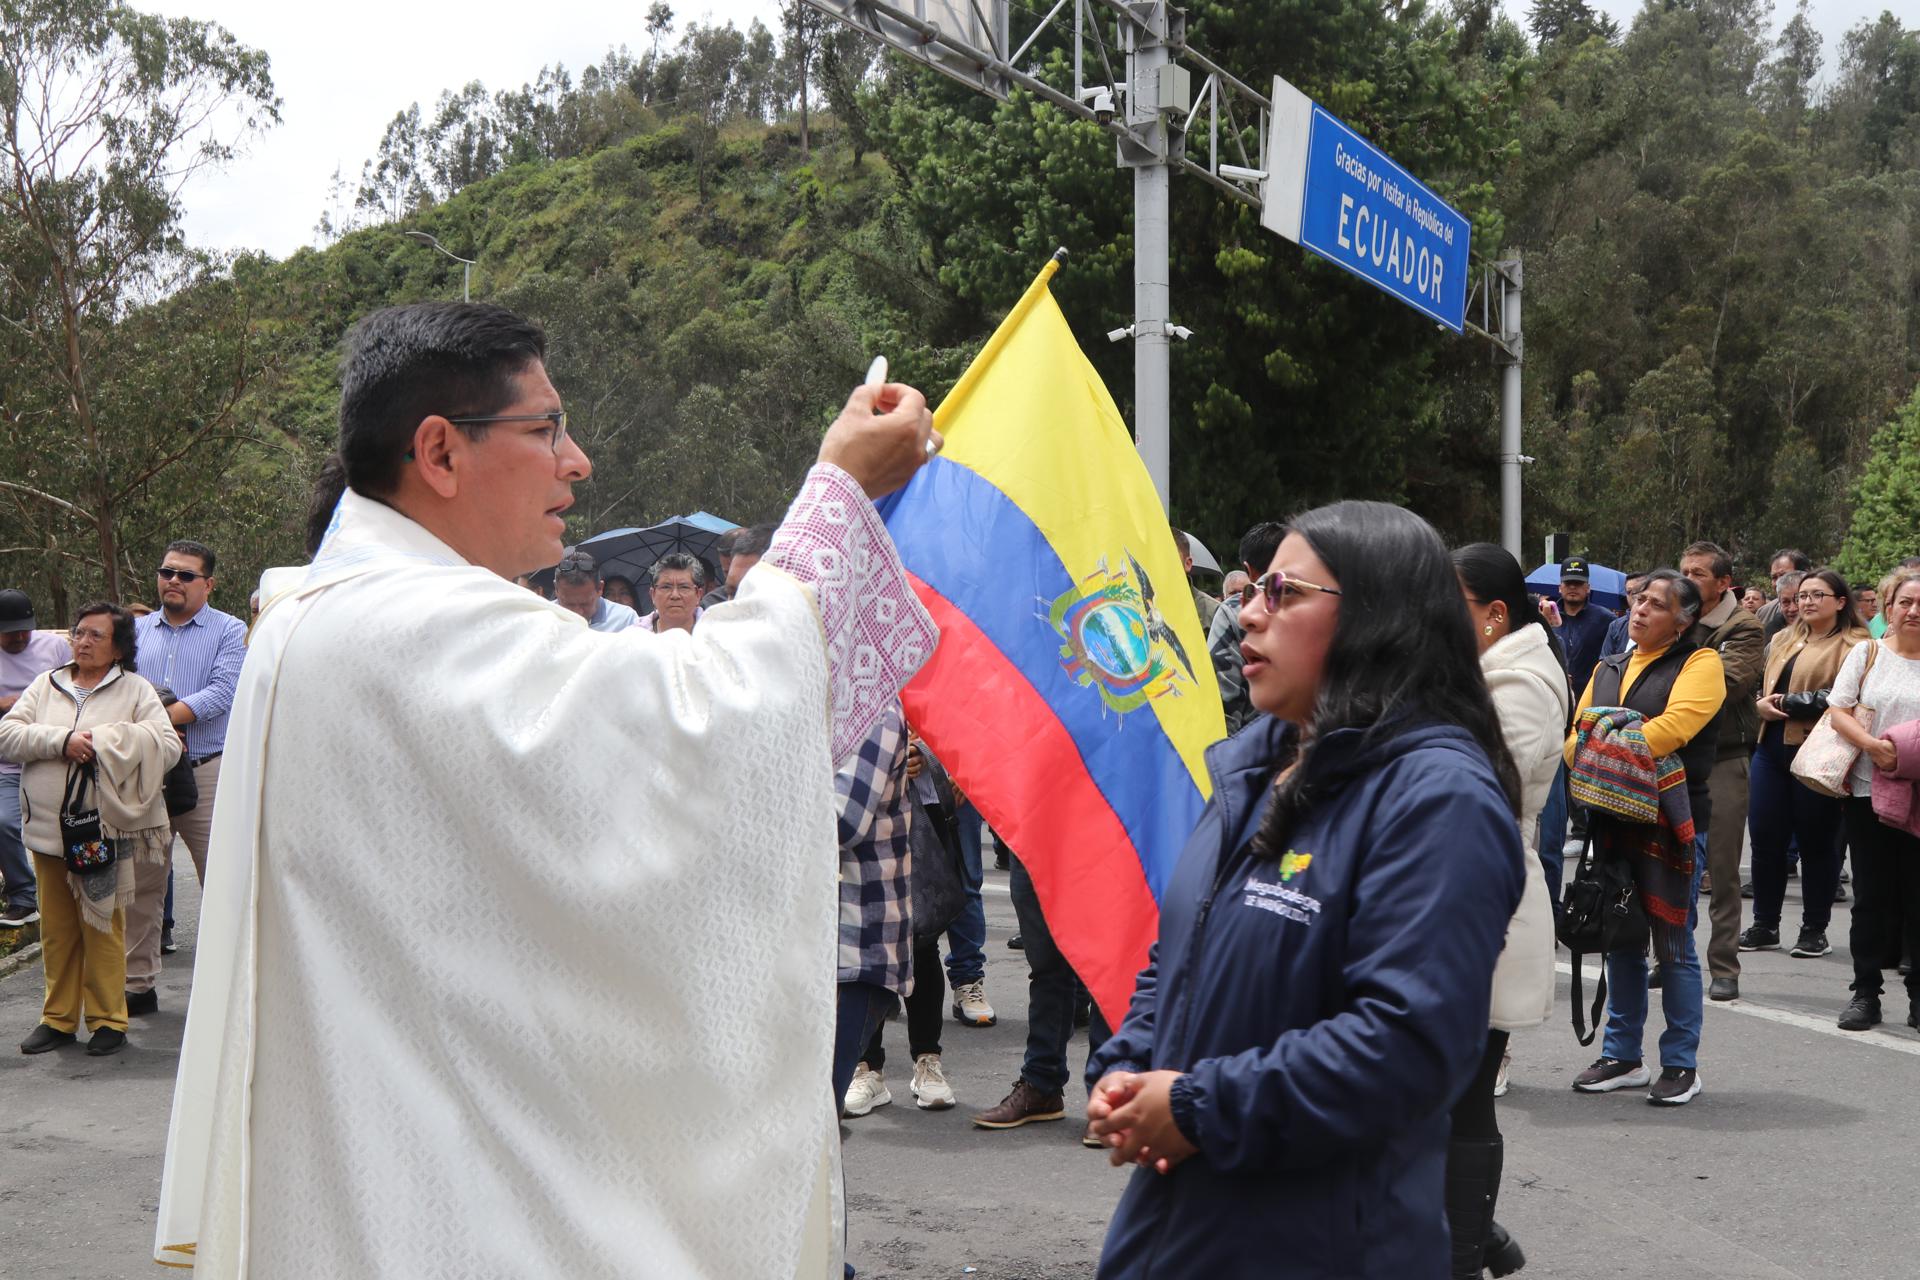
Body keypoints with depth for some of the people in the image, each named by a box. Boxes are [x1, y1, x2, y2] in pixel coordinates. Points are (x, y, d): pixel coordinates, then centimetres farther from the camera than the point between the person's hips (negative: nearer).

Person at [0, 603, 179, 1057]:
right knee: (56, 929, 9)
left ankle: (108, 1020, 12)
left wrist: (103, 745, -14)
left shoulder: (135, 691, 3)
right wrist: (61, 741, -14)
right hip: (49, 828, 3)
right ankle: (58, 1018, 20)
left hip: (105, 829, -3)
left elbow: (168, 747, -9)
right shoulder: (45, 686, 12)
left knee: (103, 928, 1)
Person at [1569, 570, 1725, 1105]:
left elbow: (1674, 727, -19)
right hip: (1613, 821, 6)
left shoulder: (1699, 664, -3)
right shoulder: (1608, 668, 17)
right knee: (1620, 943, 11)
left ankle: (1681, 1066, 7)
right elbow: (1578, 739, 11)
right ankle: (1622, 1057, 20)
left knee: (1673, 947, -1)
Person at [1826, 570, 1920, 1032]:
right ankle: (1865, 991, 13)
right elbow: (1839, 713, 0)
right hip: (1869, 791, 0)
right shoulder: (1867, 654, 5)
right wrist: (1873, 745, -17)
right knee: (1871, 895, 5)